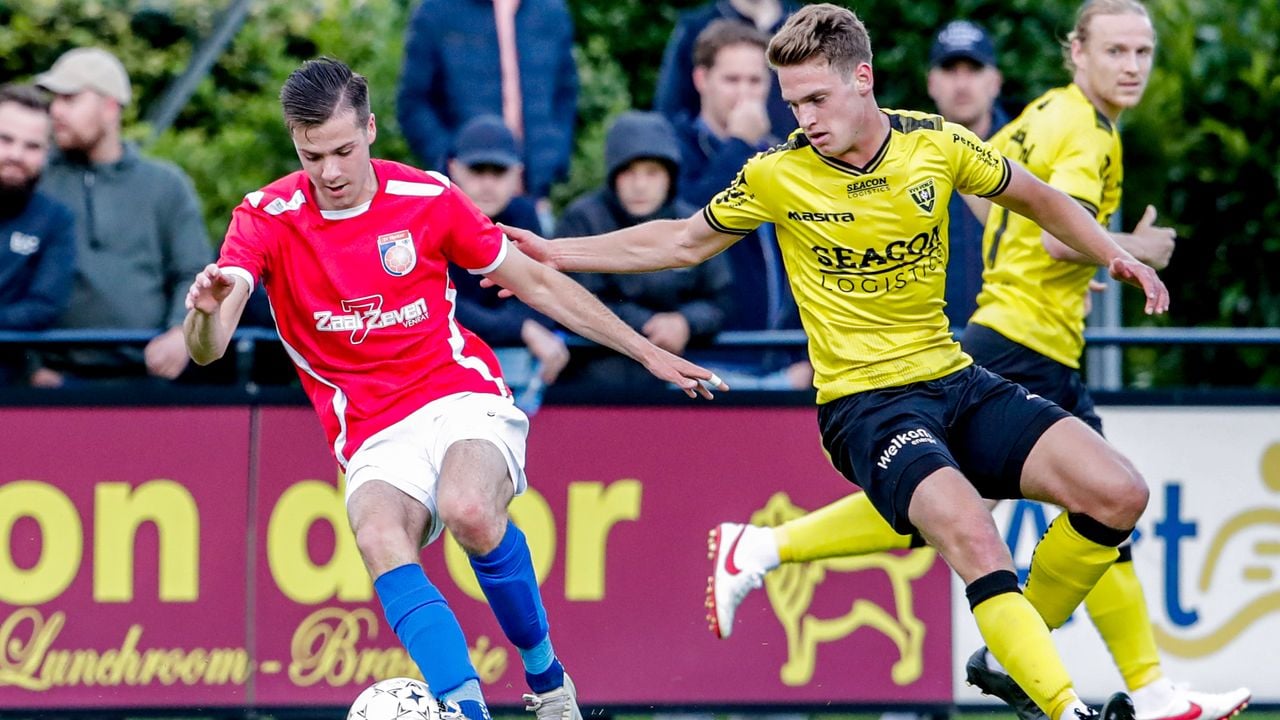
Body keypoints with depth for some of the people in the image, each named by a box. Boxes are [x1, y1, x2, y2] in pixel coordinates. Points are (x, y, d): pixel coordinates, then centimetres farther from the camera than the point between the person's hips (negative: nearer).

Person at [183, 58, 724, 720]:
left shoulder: (426, 197, -1)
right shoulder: (266, 218, -4)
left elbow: (536, 283, 12)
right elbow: (206, 349, -16)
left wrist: (649, 354, 14)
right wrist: (207, 310, -42)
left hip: (464, 400, -1)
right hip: (375, 439, 1)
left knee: (469, 514, -33)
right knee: (379, 539, -33)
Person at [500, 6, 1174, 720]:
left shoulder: (936, 144, -2)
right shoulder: (776, 176, -7)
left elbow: (1036, 198, 17)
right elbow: (683, 242, 11)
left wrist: (1116, 254, 7)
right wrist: (553, 252, 9)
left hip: (955, 379, 4)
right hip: (863, 400, -4)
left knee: (1118, 495, -12)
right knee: (973, 538, -32)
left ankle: (1015, 657, 7)